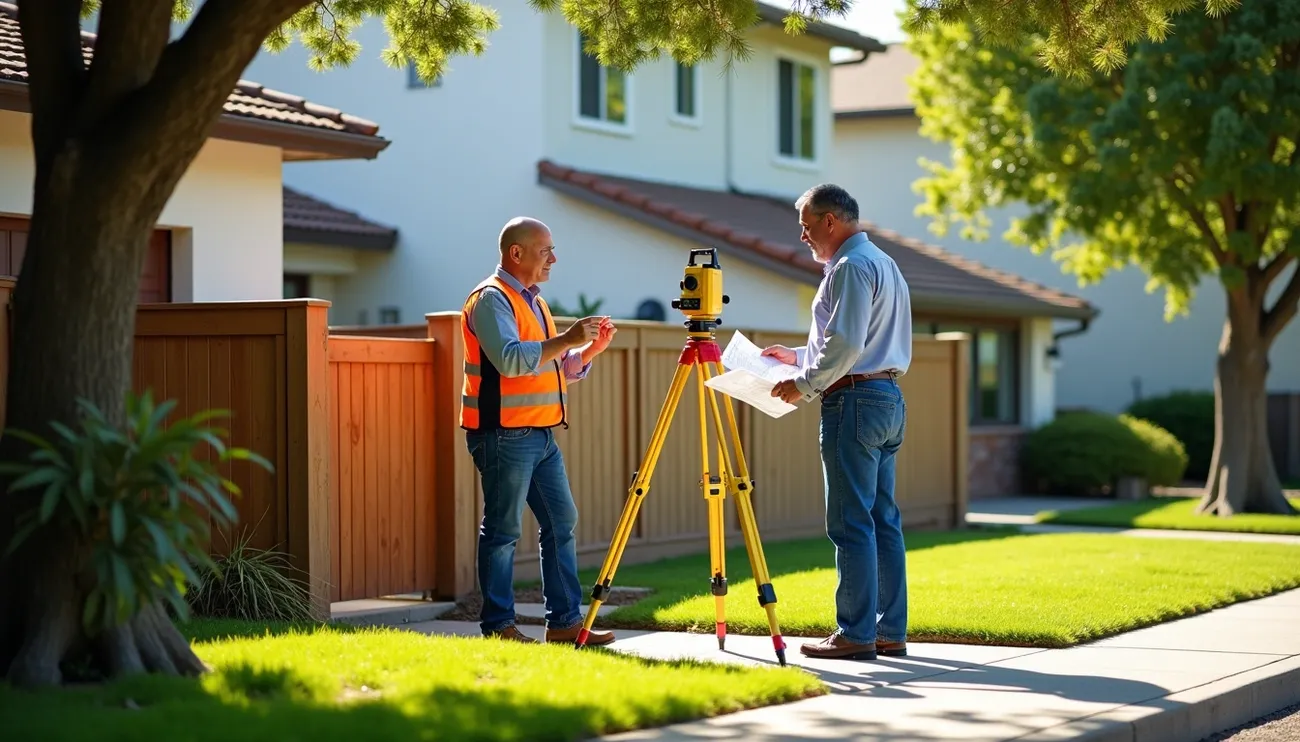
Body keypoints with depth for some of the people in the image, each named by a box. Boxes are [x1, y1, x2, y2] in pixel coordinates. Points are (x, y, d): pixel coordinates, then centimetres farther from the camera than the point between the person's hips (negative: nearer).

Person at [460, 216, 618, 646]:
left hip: (541, 433, 10)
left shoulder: (533, 300, 19)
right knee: (503, 529, -4)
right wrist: (566, 339, -22)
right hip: (504, 433, -9)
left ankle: (565, 621, 12)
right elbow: (511, 359, -24)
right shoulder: (491, 299, -10)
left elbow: (558, 368, 22)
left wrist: (590, 349, 6)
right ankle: (497, 626, 2)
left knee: (561, 522, 8)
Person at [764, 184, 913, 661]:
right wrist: (798, 356, 25)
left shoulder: (851, 267, -11)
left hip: (855, 399, -10)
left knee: (851, 524, -8)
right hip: (889, 399, 10)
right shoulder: (883, 263, 22)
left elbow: (845, 344, -20)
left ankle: (856, 634, -7)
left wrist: (804, 386, -10)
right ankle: (891, 632, 10)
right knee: (884, 520, 9)